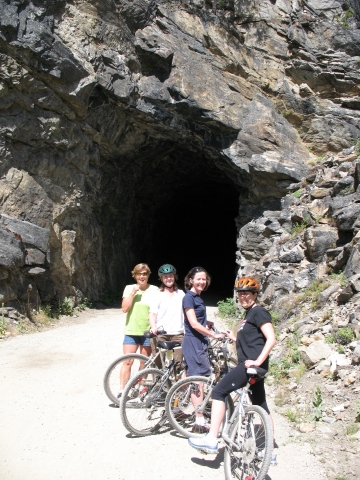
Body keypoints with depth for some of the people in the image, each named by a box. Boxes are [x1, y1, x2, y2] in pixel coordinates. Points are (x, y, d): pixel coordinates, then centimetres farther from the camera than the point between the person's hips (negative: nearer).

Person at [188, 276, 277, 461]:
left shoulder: (259, 312, -9)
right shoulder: (250, 314, 19)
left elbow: (271, 339, -20)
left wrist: (258, 361, -26)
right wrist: (234, 338, 18)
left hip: (251, 365, -11)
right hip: (250, 366, 11)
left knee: (219, 391, -12)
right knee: (261, 406, 14)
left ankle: (211, 440, -9)